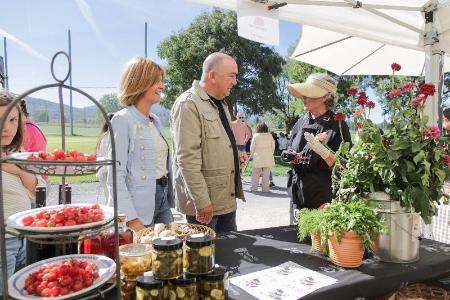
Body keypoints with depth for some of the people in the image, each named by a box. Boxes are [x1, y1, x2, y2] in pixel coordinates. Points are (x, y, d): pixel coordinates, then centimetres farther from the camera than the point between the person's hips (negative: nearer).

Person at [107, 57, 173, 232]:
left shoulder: (156, 121, 12)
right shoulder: (123, 120, -11)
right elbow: (116, 175, -16)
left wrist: (169, 207, 12)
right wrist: (131, 219, -21)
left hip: (163, 204, 7)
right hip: (139, 210, -7)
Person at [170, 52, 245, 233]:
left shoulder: (221, 104, 16)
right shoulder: (188, 104, -15)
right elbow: (187, 160, -21)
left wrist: (236, 155, 12)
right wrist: (202, 202, -21)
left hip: (227, 199, 9)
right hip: (204, 204, -9)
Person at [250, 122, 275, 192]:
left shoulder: (256, 136, -5)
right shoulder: (269, 135, 1)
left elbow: (252, 147, 0)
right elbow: (273, 146, 7)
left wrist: (253, 154, 15)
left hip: (258, 157, -2)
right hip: (268, 158, 2)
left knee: (255, 173, 7)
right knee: (266, 173, 6)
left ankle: (254, 188, 9)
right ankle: (265, 188, 7)